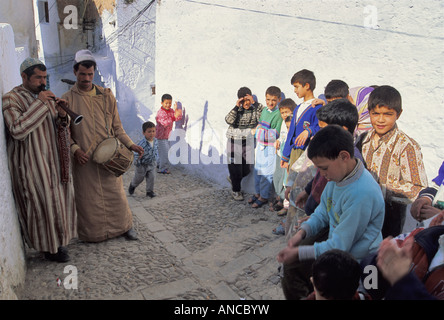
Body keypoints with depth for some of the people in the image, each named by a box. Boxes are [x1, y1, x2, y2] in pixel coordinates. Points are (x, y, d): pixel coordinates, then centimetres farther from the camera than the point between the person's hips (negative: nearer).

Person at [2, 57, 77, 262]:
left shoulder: (47, 97, 13)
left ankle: (58, 240, 30)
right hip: (31, 163, -7)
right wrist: (40, 104, -21)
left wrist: (62, 115, -9)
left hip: (53, 159, 7)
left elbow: (60, 128, 14)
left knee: (59, 197, 12)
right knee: (42, 202, -1)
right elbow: (17, 130, -23)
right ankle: (49, 247, 15)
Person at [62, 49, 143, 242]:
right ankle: (92, 232, 29)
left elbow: (117, 127, 9)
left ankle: (124, 226, 30)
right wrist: (74, 149, -18)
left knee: (116, 194, 10)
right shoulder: (67, 100, -2)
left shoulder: (106, 96, 5)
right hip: (84, 160, -1)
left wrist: (130, 144, -3)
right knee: (88, 199, 8)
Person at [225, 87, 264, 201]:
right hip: (234, 143, -2)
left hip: (248, 143, 2)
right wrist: (236, 107, -22)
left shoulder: (255, 110, -2)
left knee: (246, 170, 10)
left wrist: (255, 103, -20)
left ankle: (232, 178, 41)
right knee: (235, 168, 4)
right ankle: (235, 190, 26)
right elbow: (229, 120, -22)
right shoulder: (236, 111, -4)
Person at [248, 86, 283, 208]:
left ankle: (264, 197, 17)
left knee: (266, 173, 2)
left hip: (270, 147, -7)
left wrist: (262, 130, -21)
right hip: (260, 145, 8)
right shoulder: (264, 110, 7)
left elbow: (276, 134, -19)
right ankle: (258, 192, 34)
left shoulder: (279, 114, -17)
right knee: (257, 170, 17)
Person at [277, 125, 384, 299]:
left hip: (352, 258, -8)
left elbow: (340, 246, -26)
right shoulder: (339, 174, -6)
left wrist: (298, 252, -20)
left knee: (293, 266, -9)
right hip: (333, 236, 8)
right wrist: (303, 231, -6)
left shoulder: (361, 194, -33)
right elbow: (323, 210, 10)